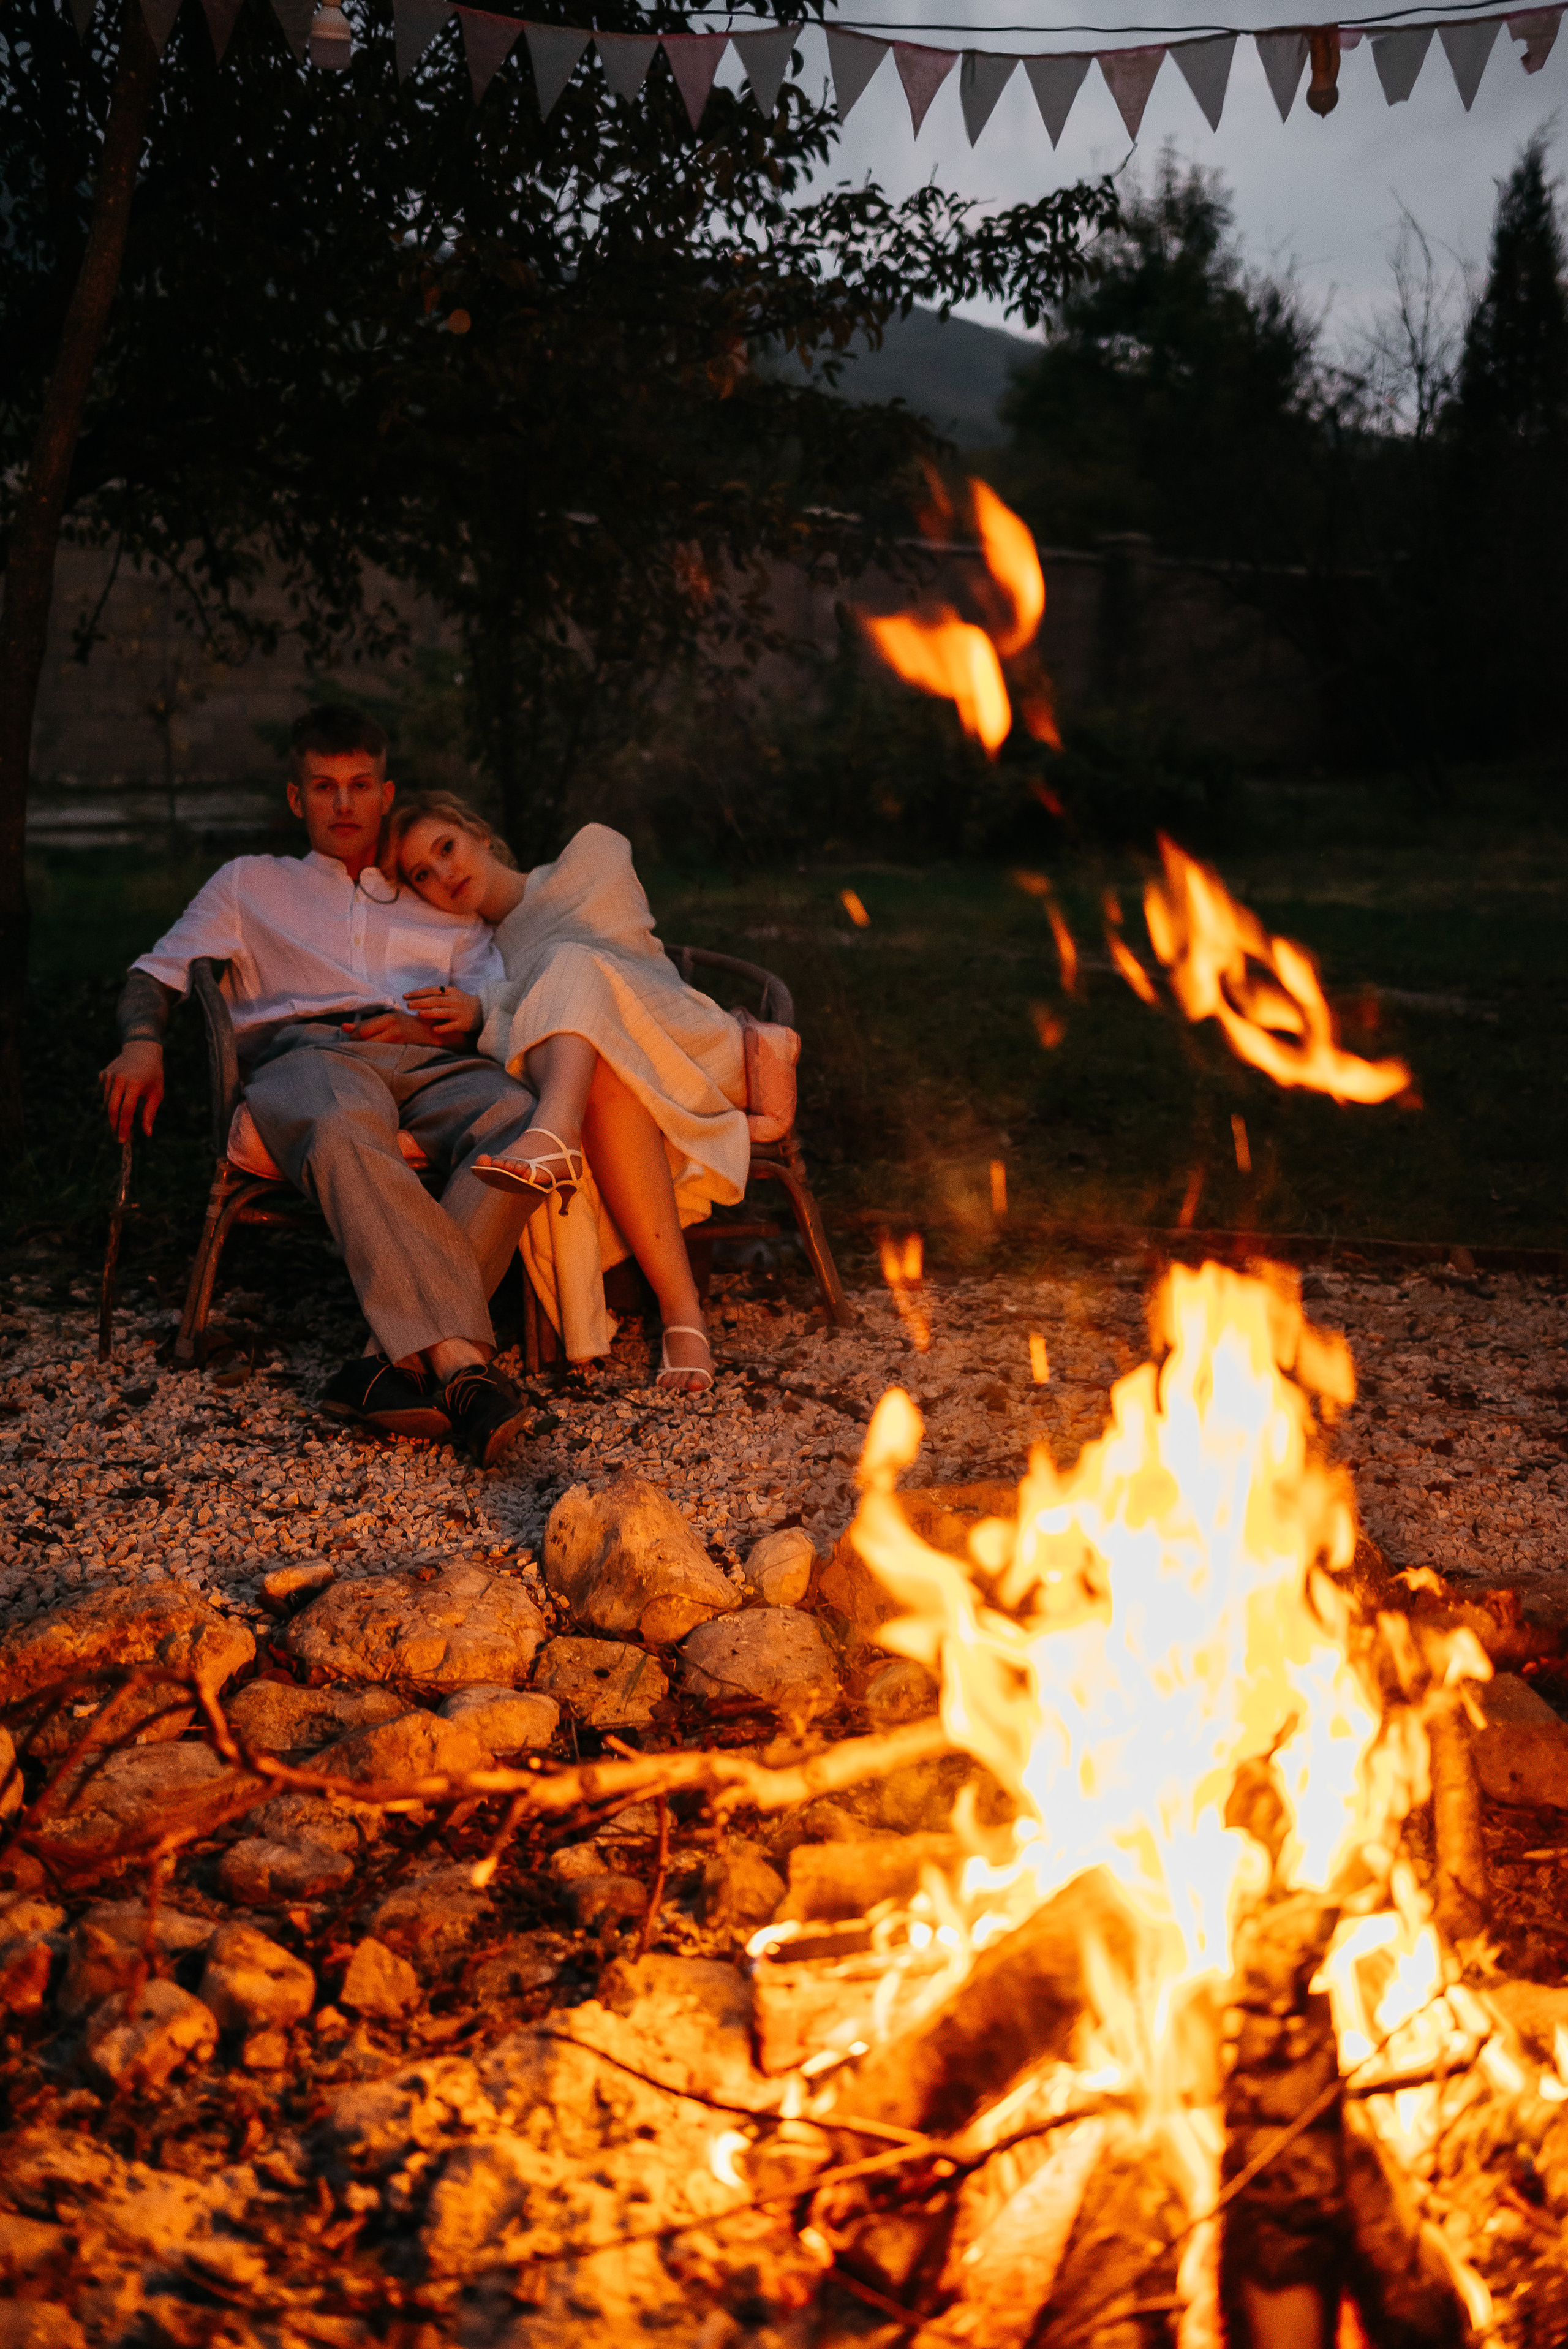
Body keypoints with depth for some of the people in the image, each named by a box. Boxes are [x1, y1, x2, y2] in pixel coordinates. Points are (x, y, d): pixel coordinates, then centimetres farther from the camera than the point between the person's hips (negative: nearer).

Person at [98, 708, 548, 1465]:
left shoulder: (445, 905, 36)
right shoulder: (250, 883, 35)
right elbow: (156, 974, 24)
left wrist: (432, 1024, -3)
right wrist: (142, 1041, 0)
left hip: (430, 1061, 2)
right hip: (305, 1049, -2)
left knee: (521, 1119, -38)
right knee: (344, 1133, -43)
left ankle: (399, 1356, -45)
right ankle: (460, 1362, -54)